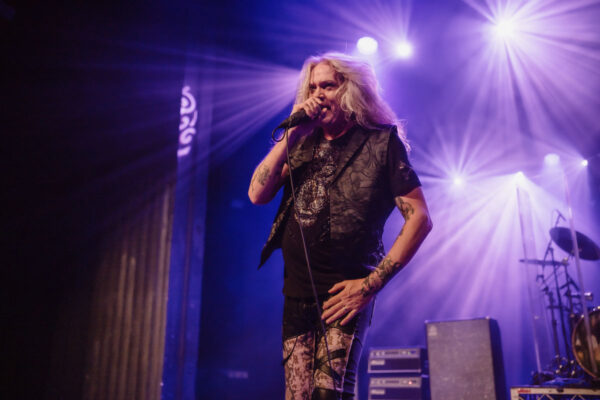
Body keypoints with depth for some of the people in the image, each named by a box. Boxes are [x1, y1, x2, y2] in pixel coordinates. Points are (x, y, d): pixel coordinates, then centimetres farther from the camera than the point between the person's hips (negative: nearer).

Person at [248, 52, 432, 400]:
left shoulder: (381, 142, -3)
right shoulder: (303, 144, 11)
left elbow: (420, 217, -8)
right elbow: (258, 194, 1)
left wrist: (372, 284, -13)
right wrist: (292, 135, -8)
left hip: (344, 293, -5)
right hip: (297, 293, 5)